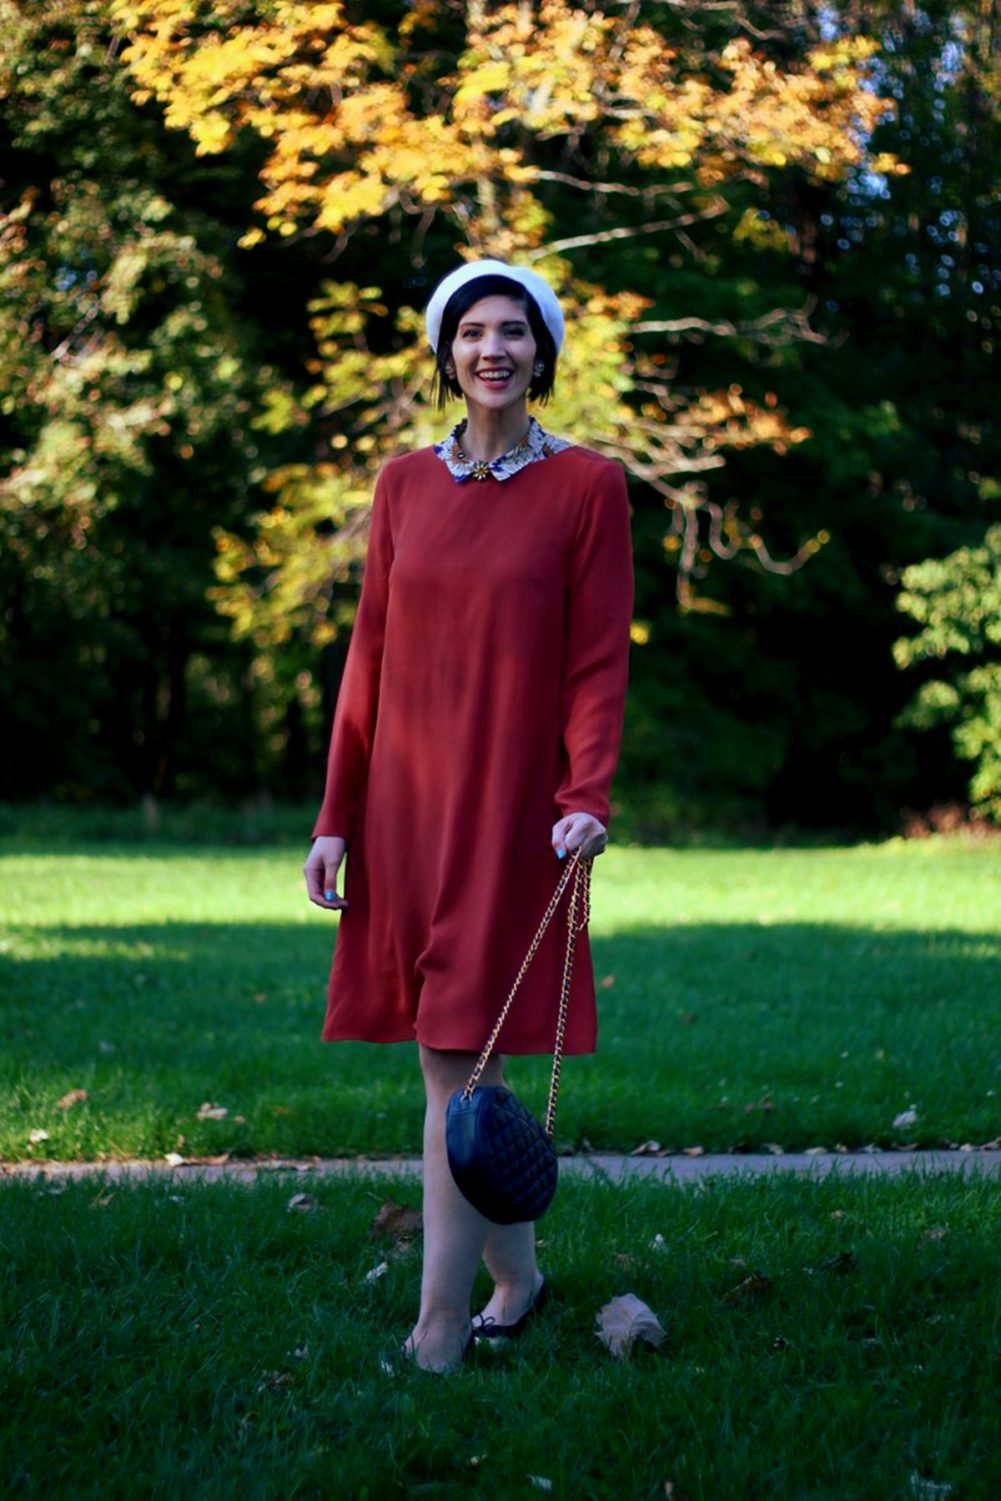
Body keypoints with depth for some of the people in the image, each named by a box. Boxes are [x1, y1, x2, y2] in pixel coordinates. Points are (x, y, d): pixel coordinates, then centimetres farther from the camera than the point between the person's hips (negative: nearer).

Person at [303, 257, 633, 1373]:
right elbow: (369, 654, 10)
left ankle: (437, 1340, -5)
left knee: (458, 1065, -8)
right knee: (456, 1062, 9)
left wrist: (588, 798, -16)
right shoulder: (404, 484, 10)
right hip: (403, 797, 4)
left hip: (508, 800, -4)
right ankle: (516, 1276, 27)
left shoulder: (586, 485, -1)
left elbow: (599, 659, -4)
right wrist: (336, 814, 7)